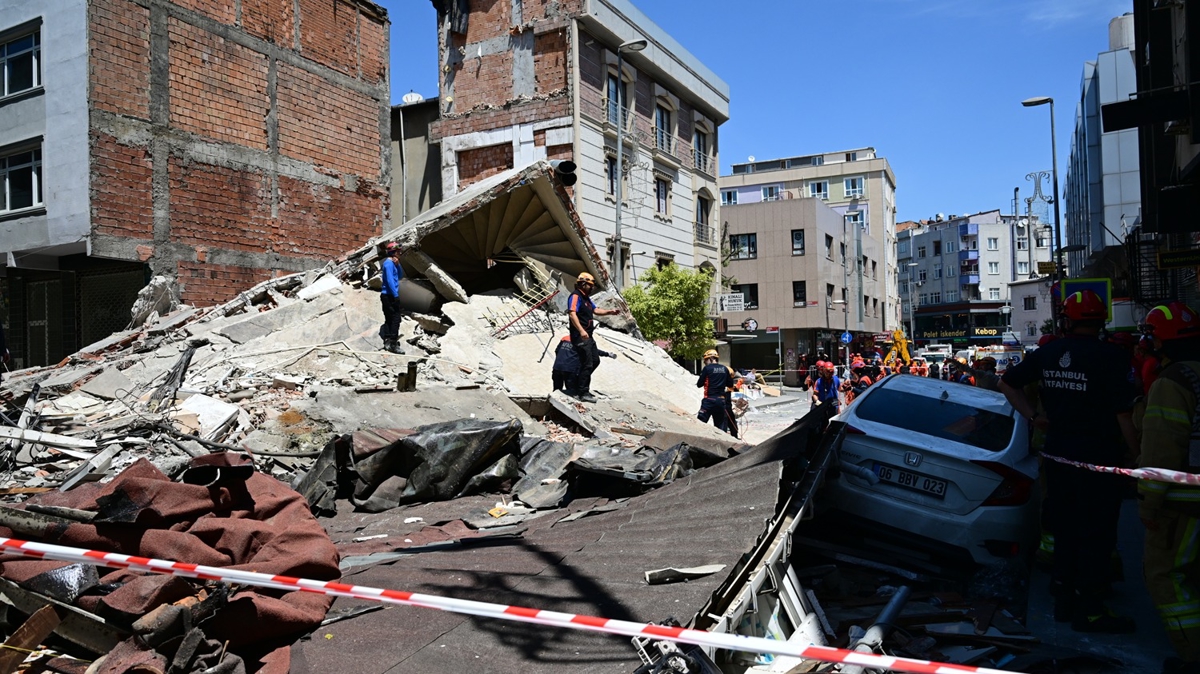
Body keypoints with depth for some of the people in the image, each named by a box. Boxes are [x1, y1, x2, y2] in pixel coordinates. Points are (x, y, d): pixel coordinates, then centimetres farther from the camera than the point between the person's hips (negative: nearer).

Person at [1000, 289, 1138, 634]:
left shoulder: (1048, 353, 2)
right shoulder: (1108, 356, -14)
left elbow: (1007, 382, 11)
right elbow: (1123, 413, -15)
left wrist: (1033, 416, 10)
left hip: (1058, 456, 6)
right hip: (1097, 460, -6)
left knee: (1065, 527, 16)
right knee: (1097, 534, 5)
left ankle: (1063, 599, 26)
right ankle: (1089, 609, 13)